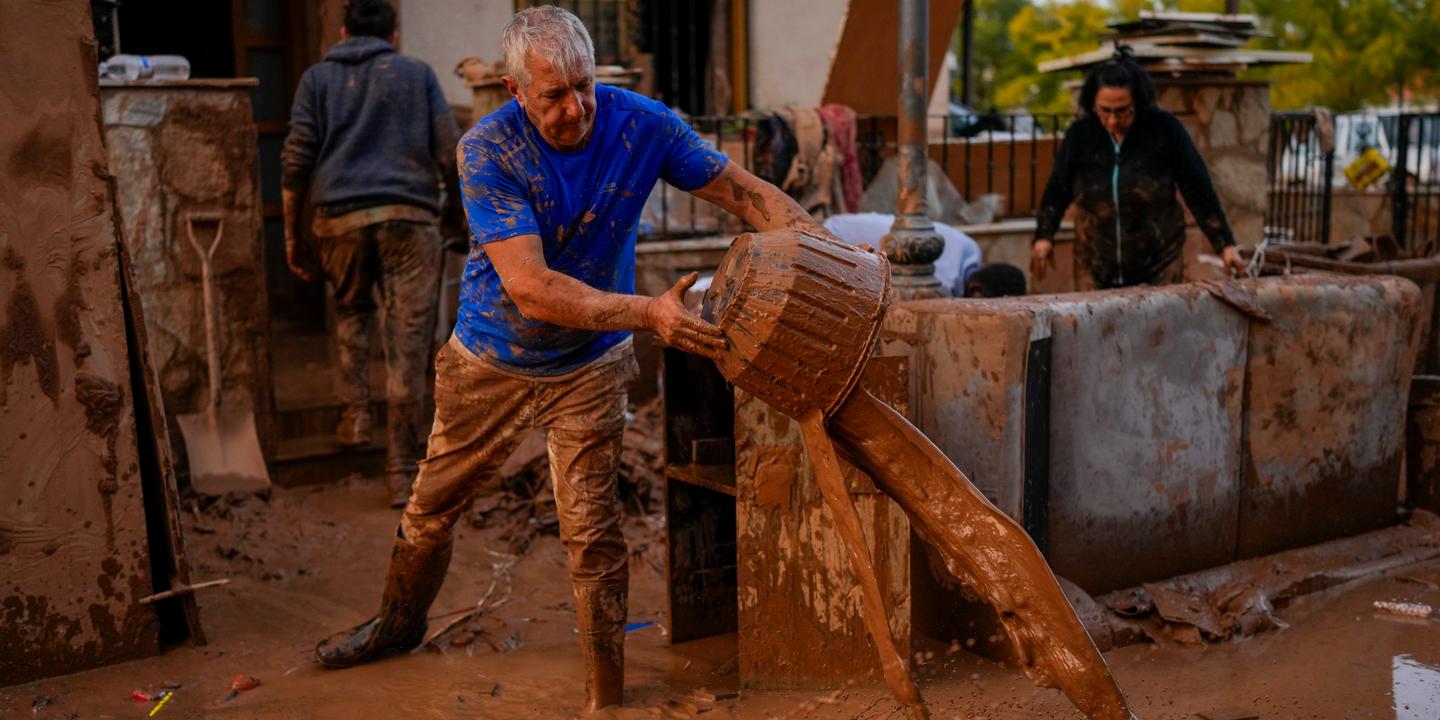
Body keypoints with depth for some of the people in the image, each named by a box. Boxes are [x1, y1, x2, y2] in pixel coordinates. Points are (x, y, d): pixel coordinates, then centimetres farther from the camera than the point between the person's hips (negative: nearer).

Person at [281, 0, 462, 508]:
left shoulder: (318, 78, 15)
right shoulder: (418, 74, 14)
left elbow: (296, 160, 6)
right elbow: (449, 155, 6)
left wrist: (291, 234, 11)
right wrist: (459, 215, 16)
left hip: (341, 217, 1)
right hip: (410, 216, -1)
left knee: (351, 311, 28)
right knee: (408, 344, -1)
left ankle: (355, 414, 19)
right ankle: (402, 472, 0)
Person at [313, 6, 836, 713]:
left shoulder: (640, 123, -18)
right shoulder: (488, 150, -27)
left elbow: (748, 192, -12)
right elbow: (531, 288, -35)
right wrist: (649, 313, -45)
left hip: (589, 368, 0)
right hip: (491, 360, 0)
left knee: (592, 532, -4)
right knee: (432, 506, 18)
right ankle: (397, 625, 47)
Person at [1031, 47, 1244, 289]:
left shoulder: (1165, 130, -8)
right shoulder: (1080, 134, -3)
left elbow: (1198, 190, -4)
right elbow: (1057, 189, 7)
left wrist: (1225, 244, -4)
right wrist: (1043, 236, -3)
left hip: (1159, 266, -2)